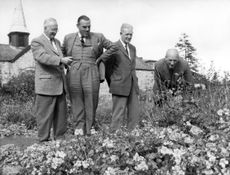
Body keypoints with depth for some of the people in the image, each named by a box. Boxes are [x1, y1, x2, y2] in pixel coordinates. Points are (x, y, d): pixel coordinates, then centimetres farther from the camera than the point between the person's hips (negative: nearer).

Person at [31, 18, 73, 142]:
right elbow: (43, 57, -20)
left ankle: (60, 139, 18)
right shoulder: (36, 42, -4)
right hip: (46, 85, -7)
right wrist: (61, 60, -28)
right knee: (45, 115, -1)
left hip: (60, 85, 7)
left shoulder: (57, 42, 20)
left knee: (61, 114, 9)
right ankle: (43, 140, 8)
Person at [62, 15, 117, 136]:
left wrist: (100, 58, 7)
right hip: (73, 73, 1)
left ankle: (90, 127, 9)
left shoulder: (98, 37, 6)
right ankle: (79, 127, 9)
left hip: (91, 73, -1)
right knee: (76, 101, 1)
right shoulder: (68, 38, 11)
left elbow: (112, 47, 13)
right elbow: (62, 52, 26)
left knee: (91, 101, -2)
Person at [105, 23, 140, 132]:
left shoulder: (132, 48, 16)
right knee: (119, 114, -5)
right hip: (120, 86, -6)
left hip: (132, 86, 7)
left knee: (134, 114, 6)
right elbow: (107, 68, 0)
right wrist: (112, 85, 6)